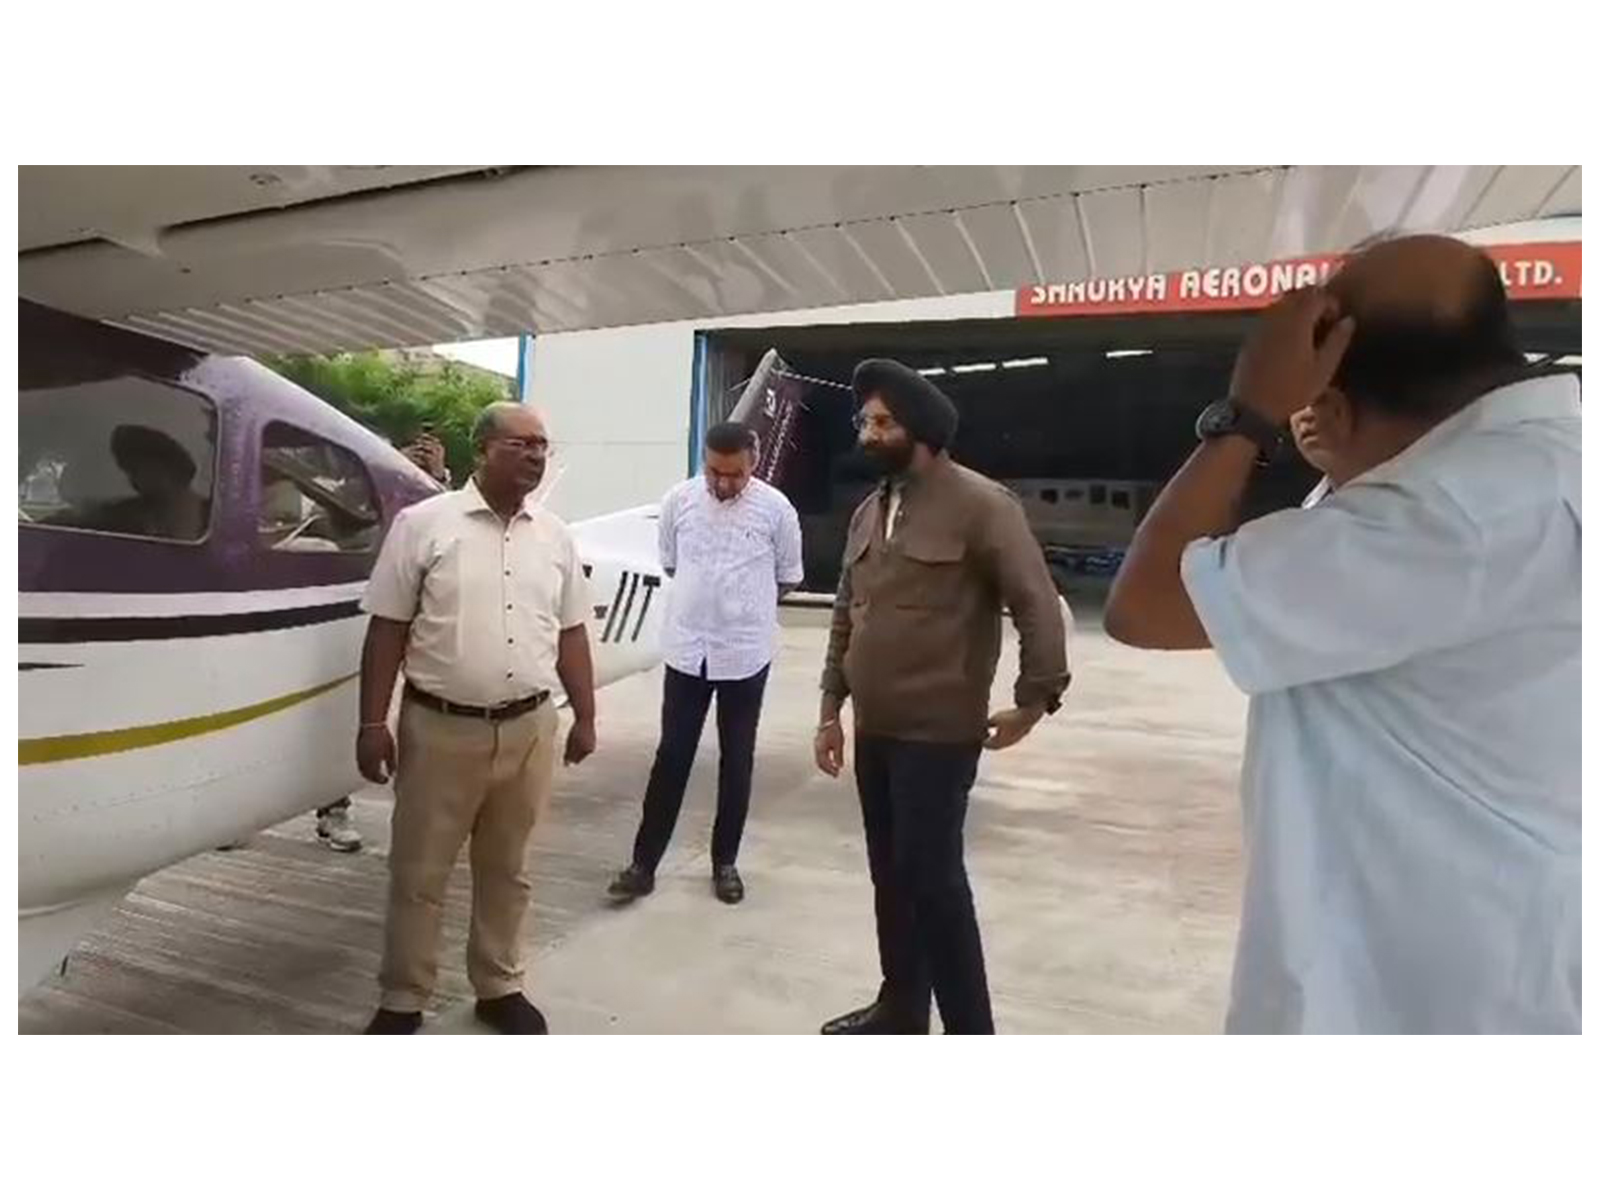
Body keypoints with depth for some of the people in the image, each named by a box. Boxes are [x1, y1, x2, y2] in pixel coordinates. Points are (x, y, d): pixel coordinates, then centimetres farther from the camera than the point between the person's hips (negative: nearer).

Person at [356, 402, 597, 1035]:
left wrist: (585, 718, 9)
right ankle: (402, 1000, 30)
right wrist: (372, 723, -7)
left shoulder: (554, 537, 6)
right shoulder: (423, 523, -5)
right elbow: (386, 631, -4)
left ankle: (499, 987, 34)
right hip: (440, 729, -3)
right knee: (419, 873, 11)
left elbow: (570, 634, 10)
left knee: (506, 870, 17)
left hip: (530, 730, 3)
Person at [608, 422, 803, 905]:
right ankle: (644, 863, 17)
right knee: (671, 757, 6)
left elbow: (789, 578, 5)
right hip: (687, 650, 1)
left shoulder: (776, 509, -8)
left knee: (736, 761, 10)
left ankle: (725, 862, 26)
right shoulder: (678, 500, -2)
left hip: (745, 654, -1)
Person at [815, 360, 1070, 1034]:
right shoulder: (868, 513, 12)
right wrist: (831, 709, 14)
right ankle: (901, 1008, 35)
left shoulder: (980, 505, -11)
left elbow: (1038, 605, -12)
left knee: (932, 877, -2)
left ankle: (971, 1036, 16)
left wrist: (1034, 700, -13)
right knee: (890, 874, 17)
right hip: (874, 731, 7)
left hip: (939, 734, -7)